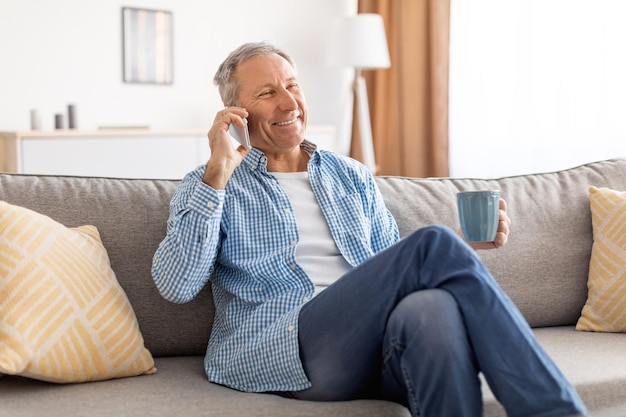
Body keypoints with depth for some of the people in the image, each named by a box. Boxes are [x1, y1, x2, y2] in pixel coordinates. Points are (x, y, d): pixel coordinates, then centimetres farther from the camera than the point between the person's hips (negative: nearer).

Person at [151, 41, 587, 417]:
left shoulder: (353, 177, 25)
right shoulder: (210, 185, 13)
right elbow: (176, 285, -3)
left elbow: (394, 270, 24)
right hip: (273, 352, -4)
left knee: (432, 305, -36)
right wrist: (218, 173, -6)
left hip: (371, 345, 4)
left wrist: (465, 245, 5)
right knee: (434, 245, -26)